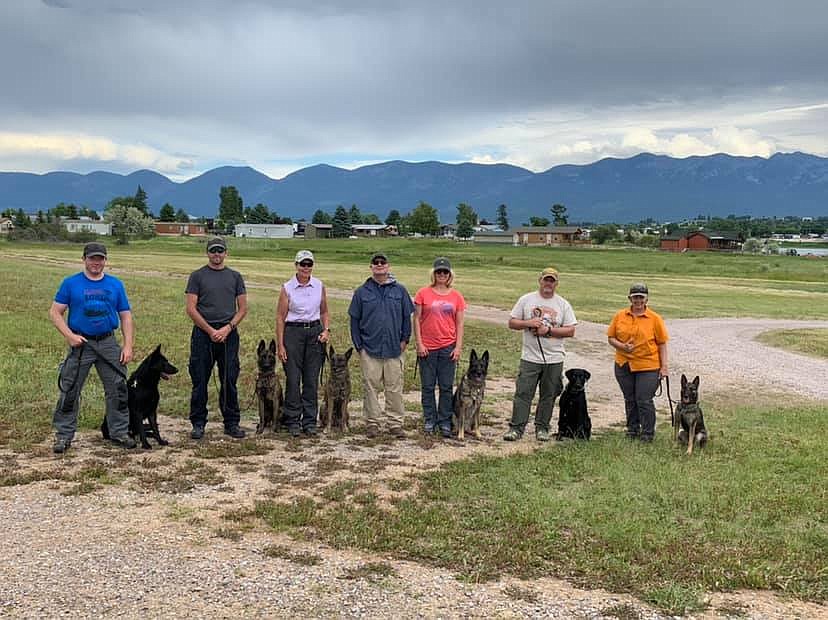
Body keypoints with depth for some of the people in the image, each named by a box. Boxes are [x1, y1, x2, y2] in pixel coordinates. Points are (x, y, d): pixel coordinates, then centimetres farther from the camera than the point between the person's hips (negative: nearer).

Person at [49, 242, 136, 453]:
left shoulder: (116, 285, 7)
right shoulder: (70, 283, 1)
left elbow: (126, 316, 8)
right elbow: (55, 312, 1)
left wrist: (128, 345, -1)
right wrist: (69, 335, -12)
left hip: (109, 343, 2)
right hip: (80, 343, -2)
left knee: (118, 389, 4)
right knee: (69, 391, 1)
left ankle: (119, 432, 17)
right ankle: (64, 435, 12)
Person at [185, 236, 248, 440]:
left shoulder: (235, 277, 10)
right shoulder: (197, 276, 3)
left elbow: (242, 309, 8)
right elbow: (191, 309, -3)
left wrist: (228, 328, -7)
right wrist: (210, 331, -10)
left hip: (229, 334, 2)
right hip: (203, 334, -2)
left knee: (230, 381, 5)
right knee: (200, 381, 3)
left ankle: (231, 423, 14)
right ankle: (198, 424, 12)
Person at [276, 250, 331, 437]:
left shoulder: (319, 286, 5)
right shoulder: (287, 288, -3)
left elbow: (324, 312, 16)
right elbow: (280, 318, -2)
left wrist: (326, 330, -2)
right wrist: (280, 345, -6)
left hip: (315, 332, 3)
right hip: (293, 332, -3)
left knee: (312, 379, 4)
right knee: (293, 378, -2)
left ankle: (310, 421, 13)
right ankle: (293, 421, 9)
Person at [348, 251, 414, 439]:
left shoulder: (400, 290, 6)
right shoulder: (362, 292, 5)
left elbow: (407, 317, 10)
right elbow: (354, 320, 7)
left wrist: (405, 339, 3)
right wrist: (358, 345, 2)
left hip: (394, 349, 0)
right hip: (369, 349, 0)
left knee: (394, 388, 4)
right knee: (370, 387, 4)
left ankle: (395, 423, 12)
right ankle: (372, 422, 14)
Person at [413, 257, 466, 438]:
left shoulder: (456, 297, 5)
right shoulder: (423, 293, 0)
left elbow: (459, 324, 6)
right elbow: (416, 319, 1)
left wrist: (458, 347, -1)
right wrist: (419, 343, -5)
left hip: (448, 347, 1)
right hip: (427, 348, -1)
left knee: (446, 387, 5)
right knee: (427, 386, 6)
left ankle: (445, 422, 14)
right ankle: (429, 420, 17)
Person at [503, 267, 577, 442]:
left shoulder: (563, 304, 5)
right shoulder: (526, 300, 4)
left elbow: (570, 331, -1)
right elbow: (512, 323, 5)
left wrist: (549, 330, -12)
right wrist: (528, 323, -13)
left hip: (554, 359, 1)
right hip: (530, 357, -1)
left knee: (548, 396, 8)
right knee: (523, 393, -4)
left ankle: (542, 428, 20)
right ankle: (516, 428, 1)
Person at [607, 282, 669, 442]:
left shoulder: (655, 319, -2)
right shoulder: (619, 316, 4)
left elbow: (662, 344, -1)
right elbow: (610, 338, 6)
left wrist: (664, 366, -5)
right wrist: (622, 346, -13)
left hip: (648, 366, -3)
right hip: (623, 365, 3)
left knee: (644, 400, -3)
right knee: (629, 400, 14)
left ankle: (648, 433, 11)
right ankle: (632, 429, 29)